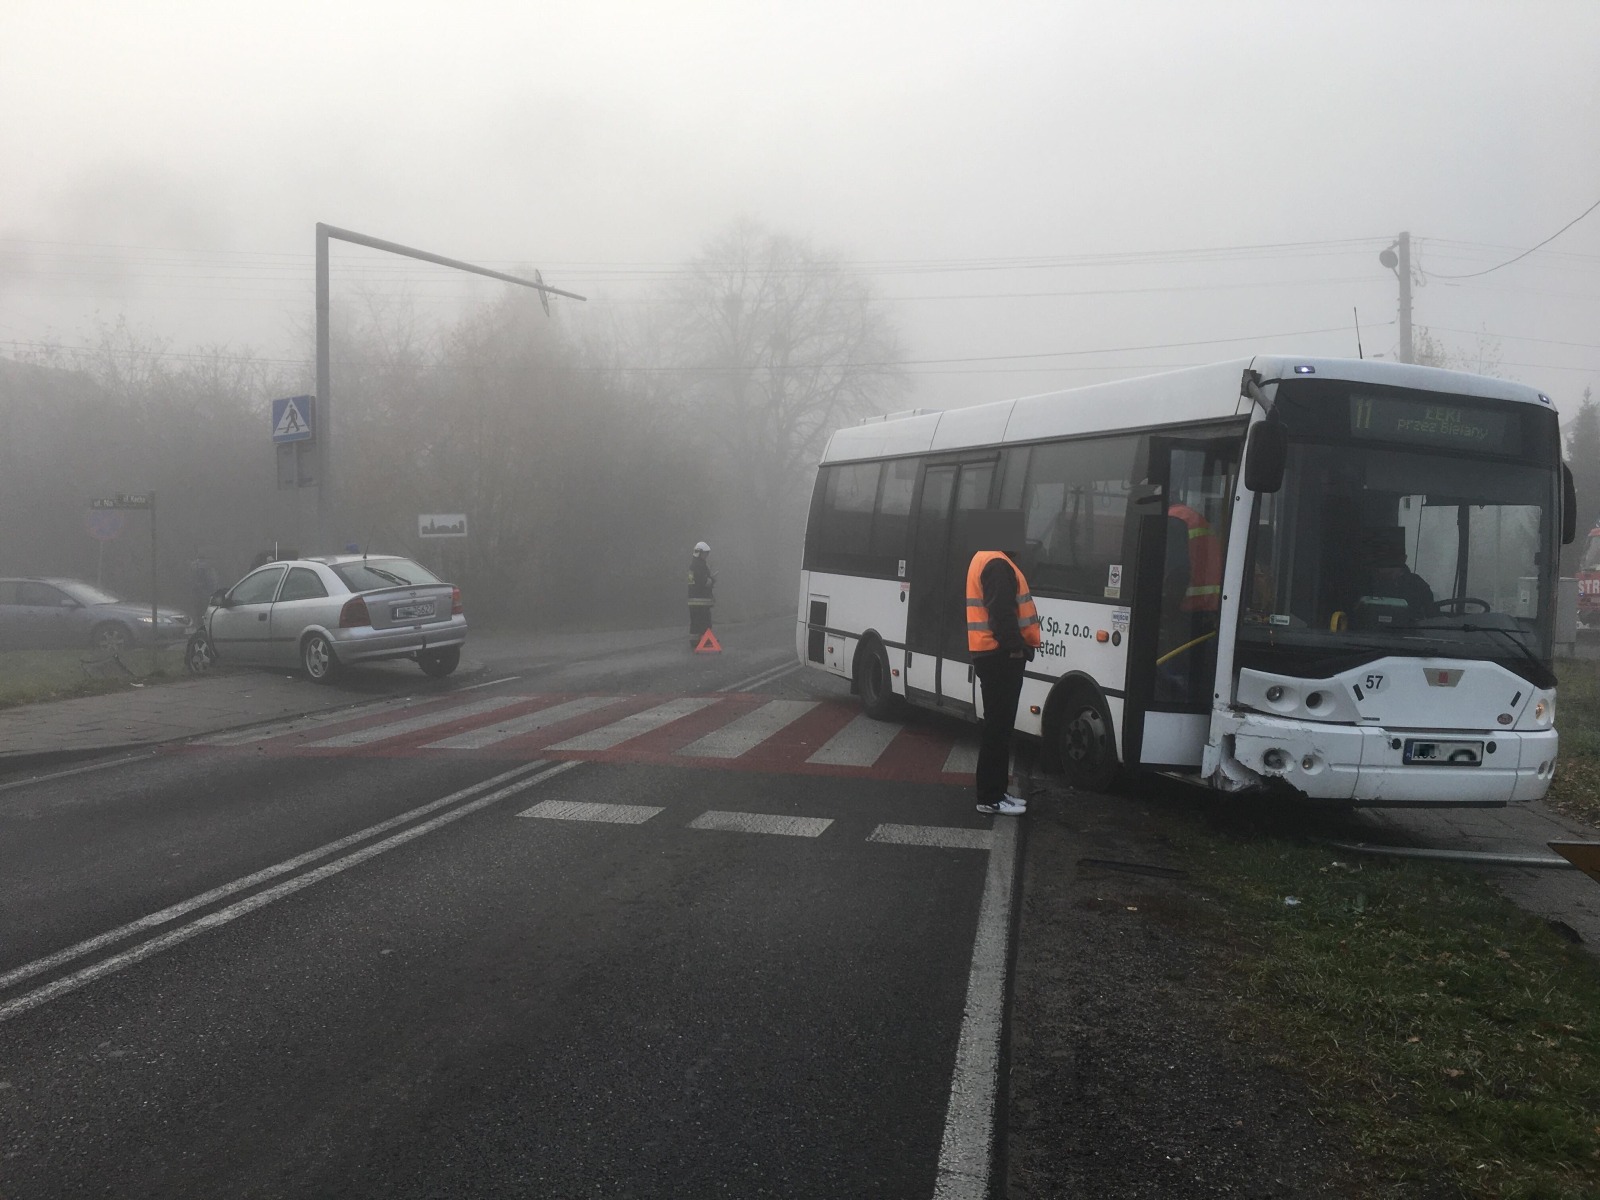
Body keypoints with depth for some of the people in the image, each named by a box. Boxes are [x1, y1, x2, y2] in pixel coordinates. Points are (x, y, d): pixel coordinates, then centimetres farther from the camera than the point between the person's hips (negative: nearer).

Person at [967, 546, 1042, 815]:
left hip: (996, 655, 11)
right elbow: (1001, 612, -23)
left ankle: (995, 791, 21)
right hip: (1001, 656, -11)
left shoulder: (988, 561, 19)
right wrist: (1015, 646, -22)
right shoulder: (996, 564, -15)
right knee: (998, 726, -7)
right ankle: (990, 798, -3)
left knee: (999, 724, 14)